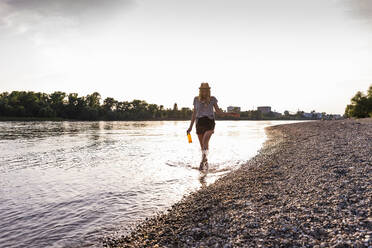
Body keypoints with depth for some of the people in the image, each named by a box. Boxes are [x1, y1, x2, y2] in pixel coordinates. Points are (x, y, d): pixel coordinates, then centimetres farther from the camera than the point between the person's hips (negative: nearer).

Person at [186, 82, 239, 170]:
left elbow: (218, 111, 10)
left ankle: (203, 161, -22)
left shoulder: (212, 99, 5)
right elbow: (194, 113, 11)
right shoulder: (196, 99, 8)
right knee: (202, 145, 7)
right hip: (199, 122, 2)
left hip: (209, 122, -2)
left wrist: (229, 114, -2)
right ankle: (205, 161, 26)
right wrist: (190, 127, 8)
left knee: (205, 142, -24)